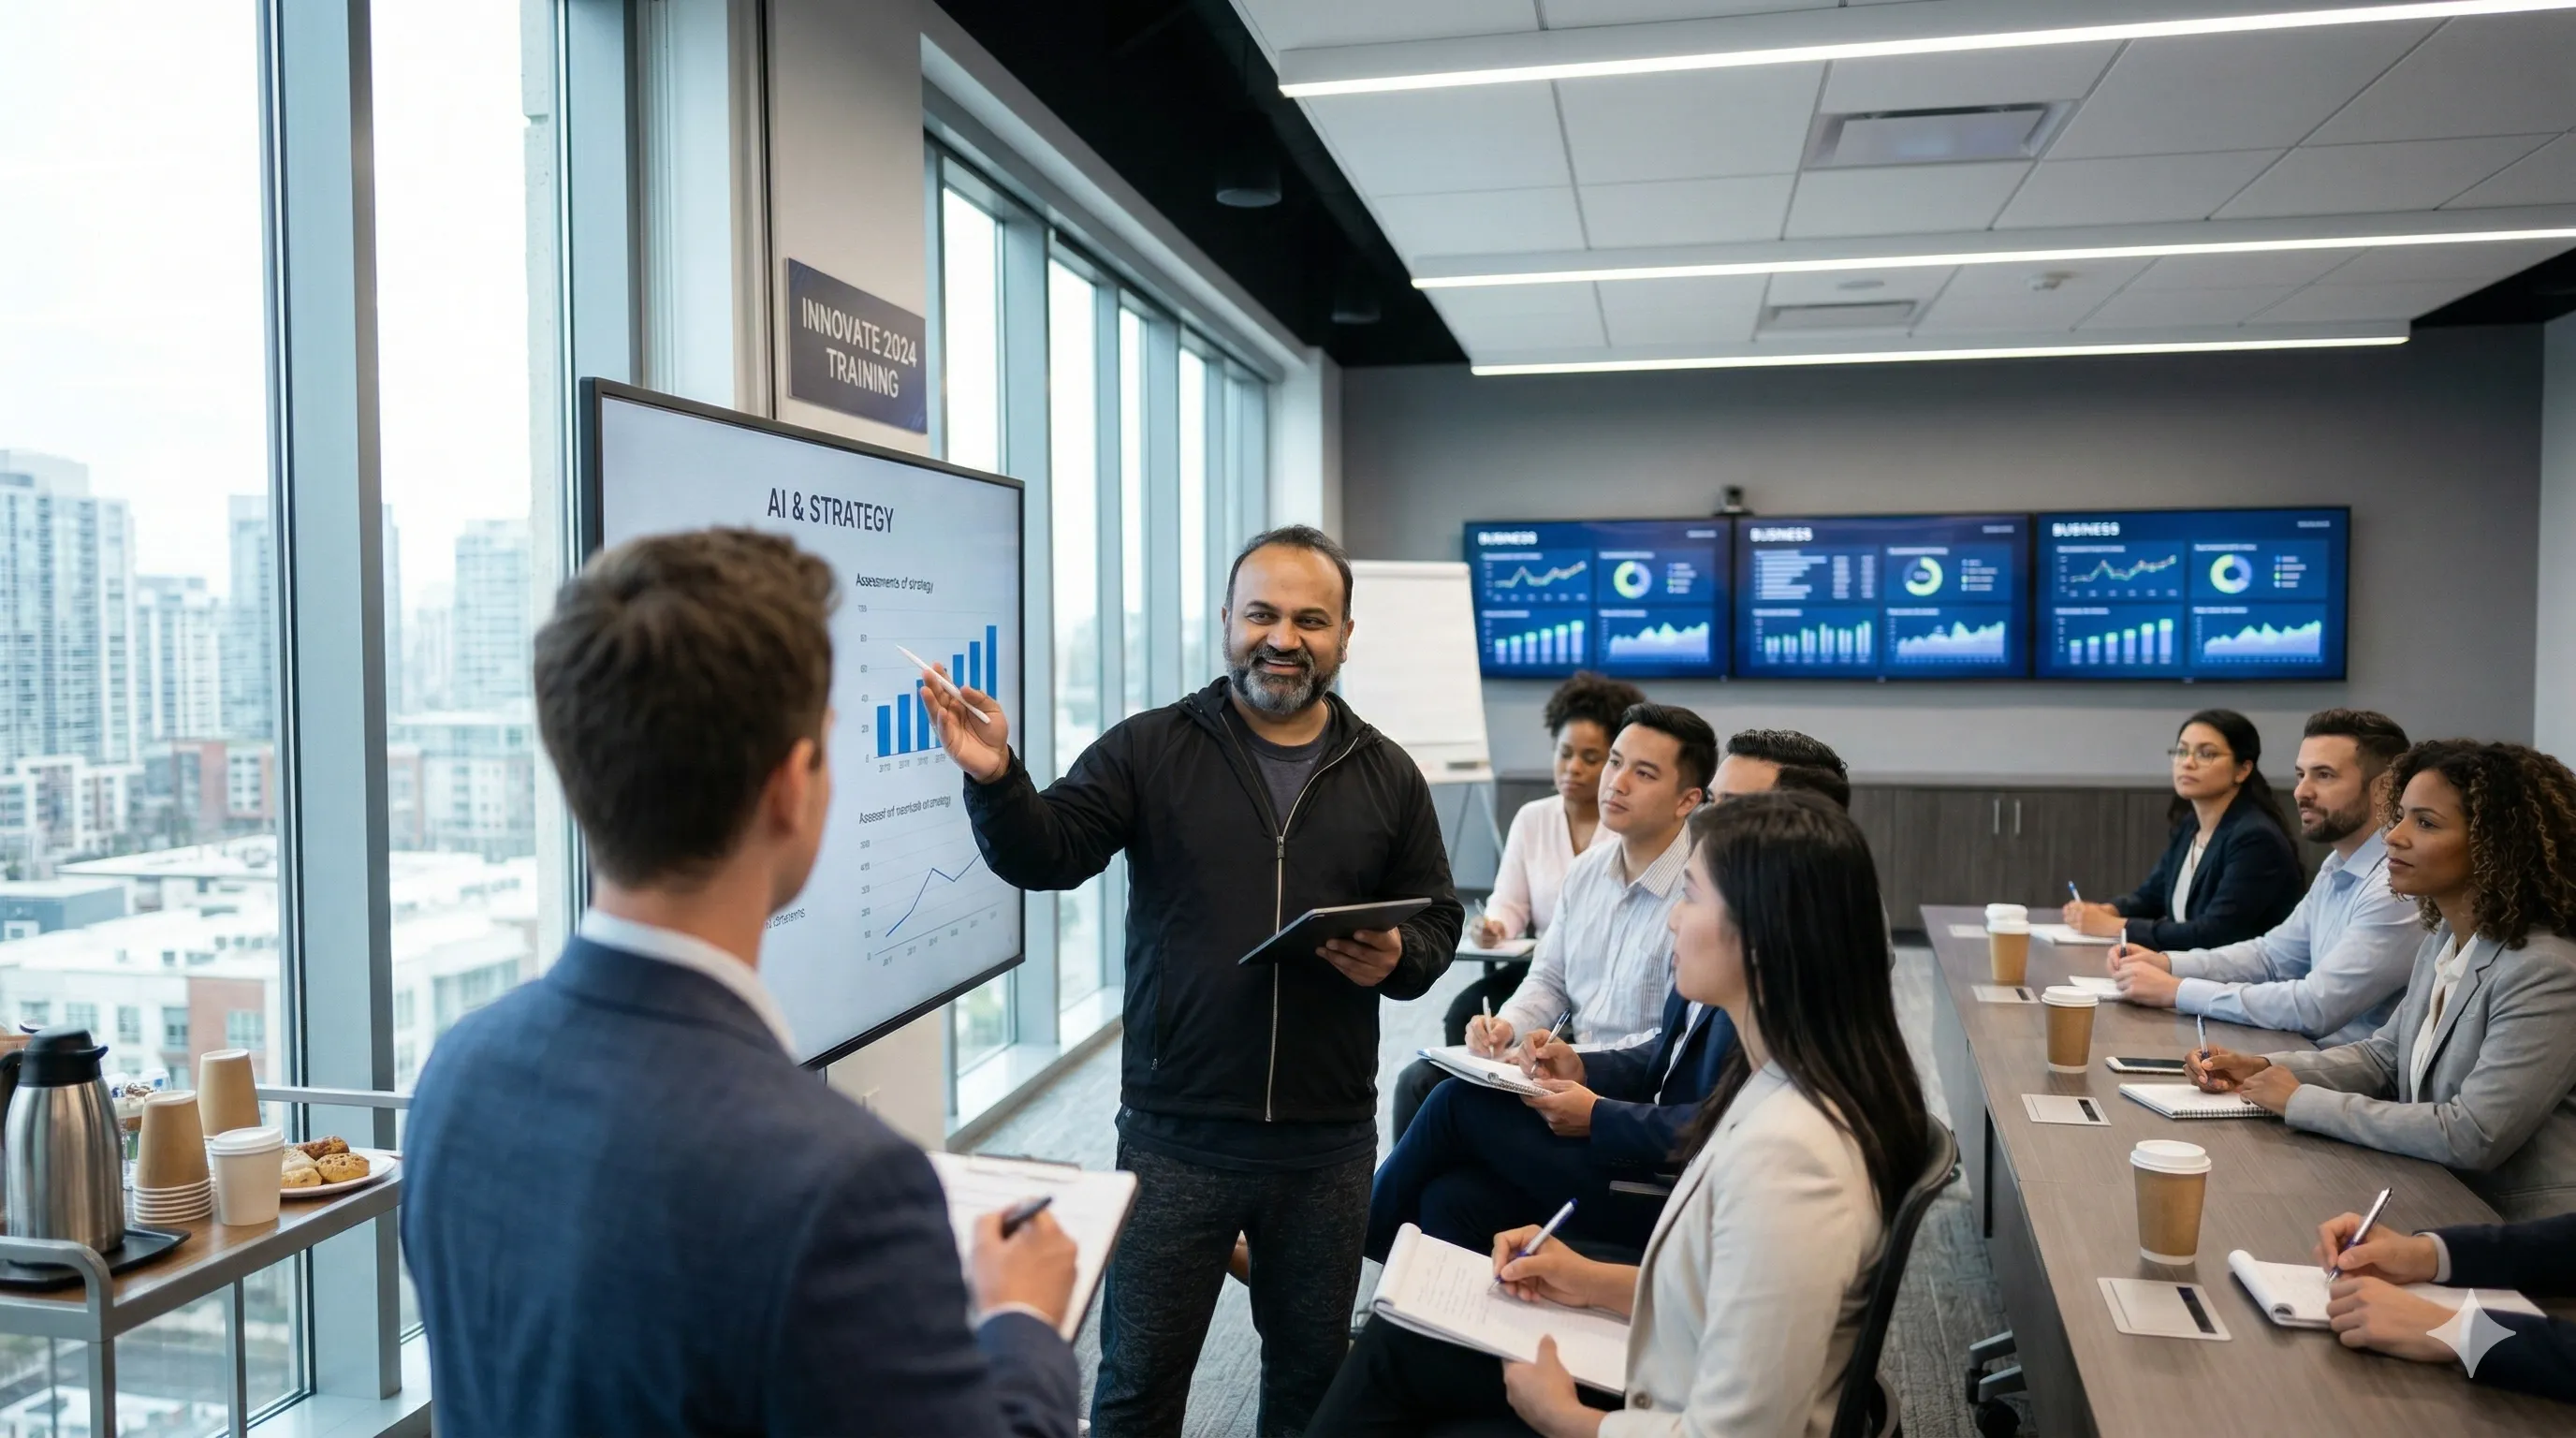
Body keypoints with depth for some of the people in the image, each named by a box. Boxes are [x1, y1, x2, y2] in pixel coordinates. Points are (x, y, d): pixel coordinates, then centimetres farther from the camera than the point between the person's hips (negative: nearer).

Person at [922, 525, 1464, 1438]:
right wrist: (996, 778, -31)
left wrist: (1398, 959, -13)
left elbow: (1438, 921, 8)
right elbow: (1047, 855, -12)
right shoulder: (1148, 750, -3)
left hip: (1329, 1142, 2)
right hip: (1175, 1134, -2)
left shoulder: (1388, 776, 4)